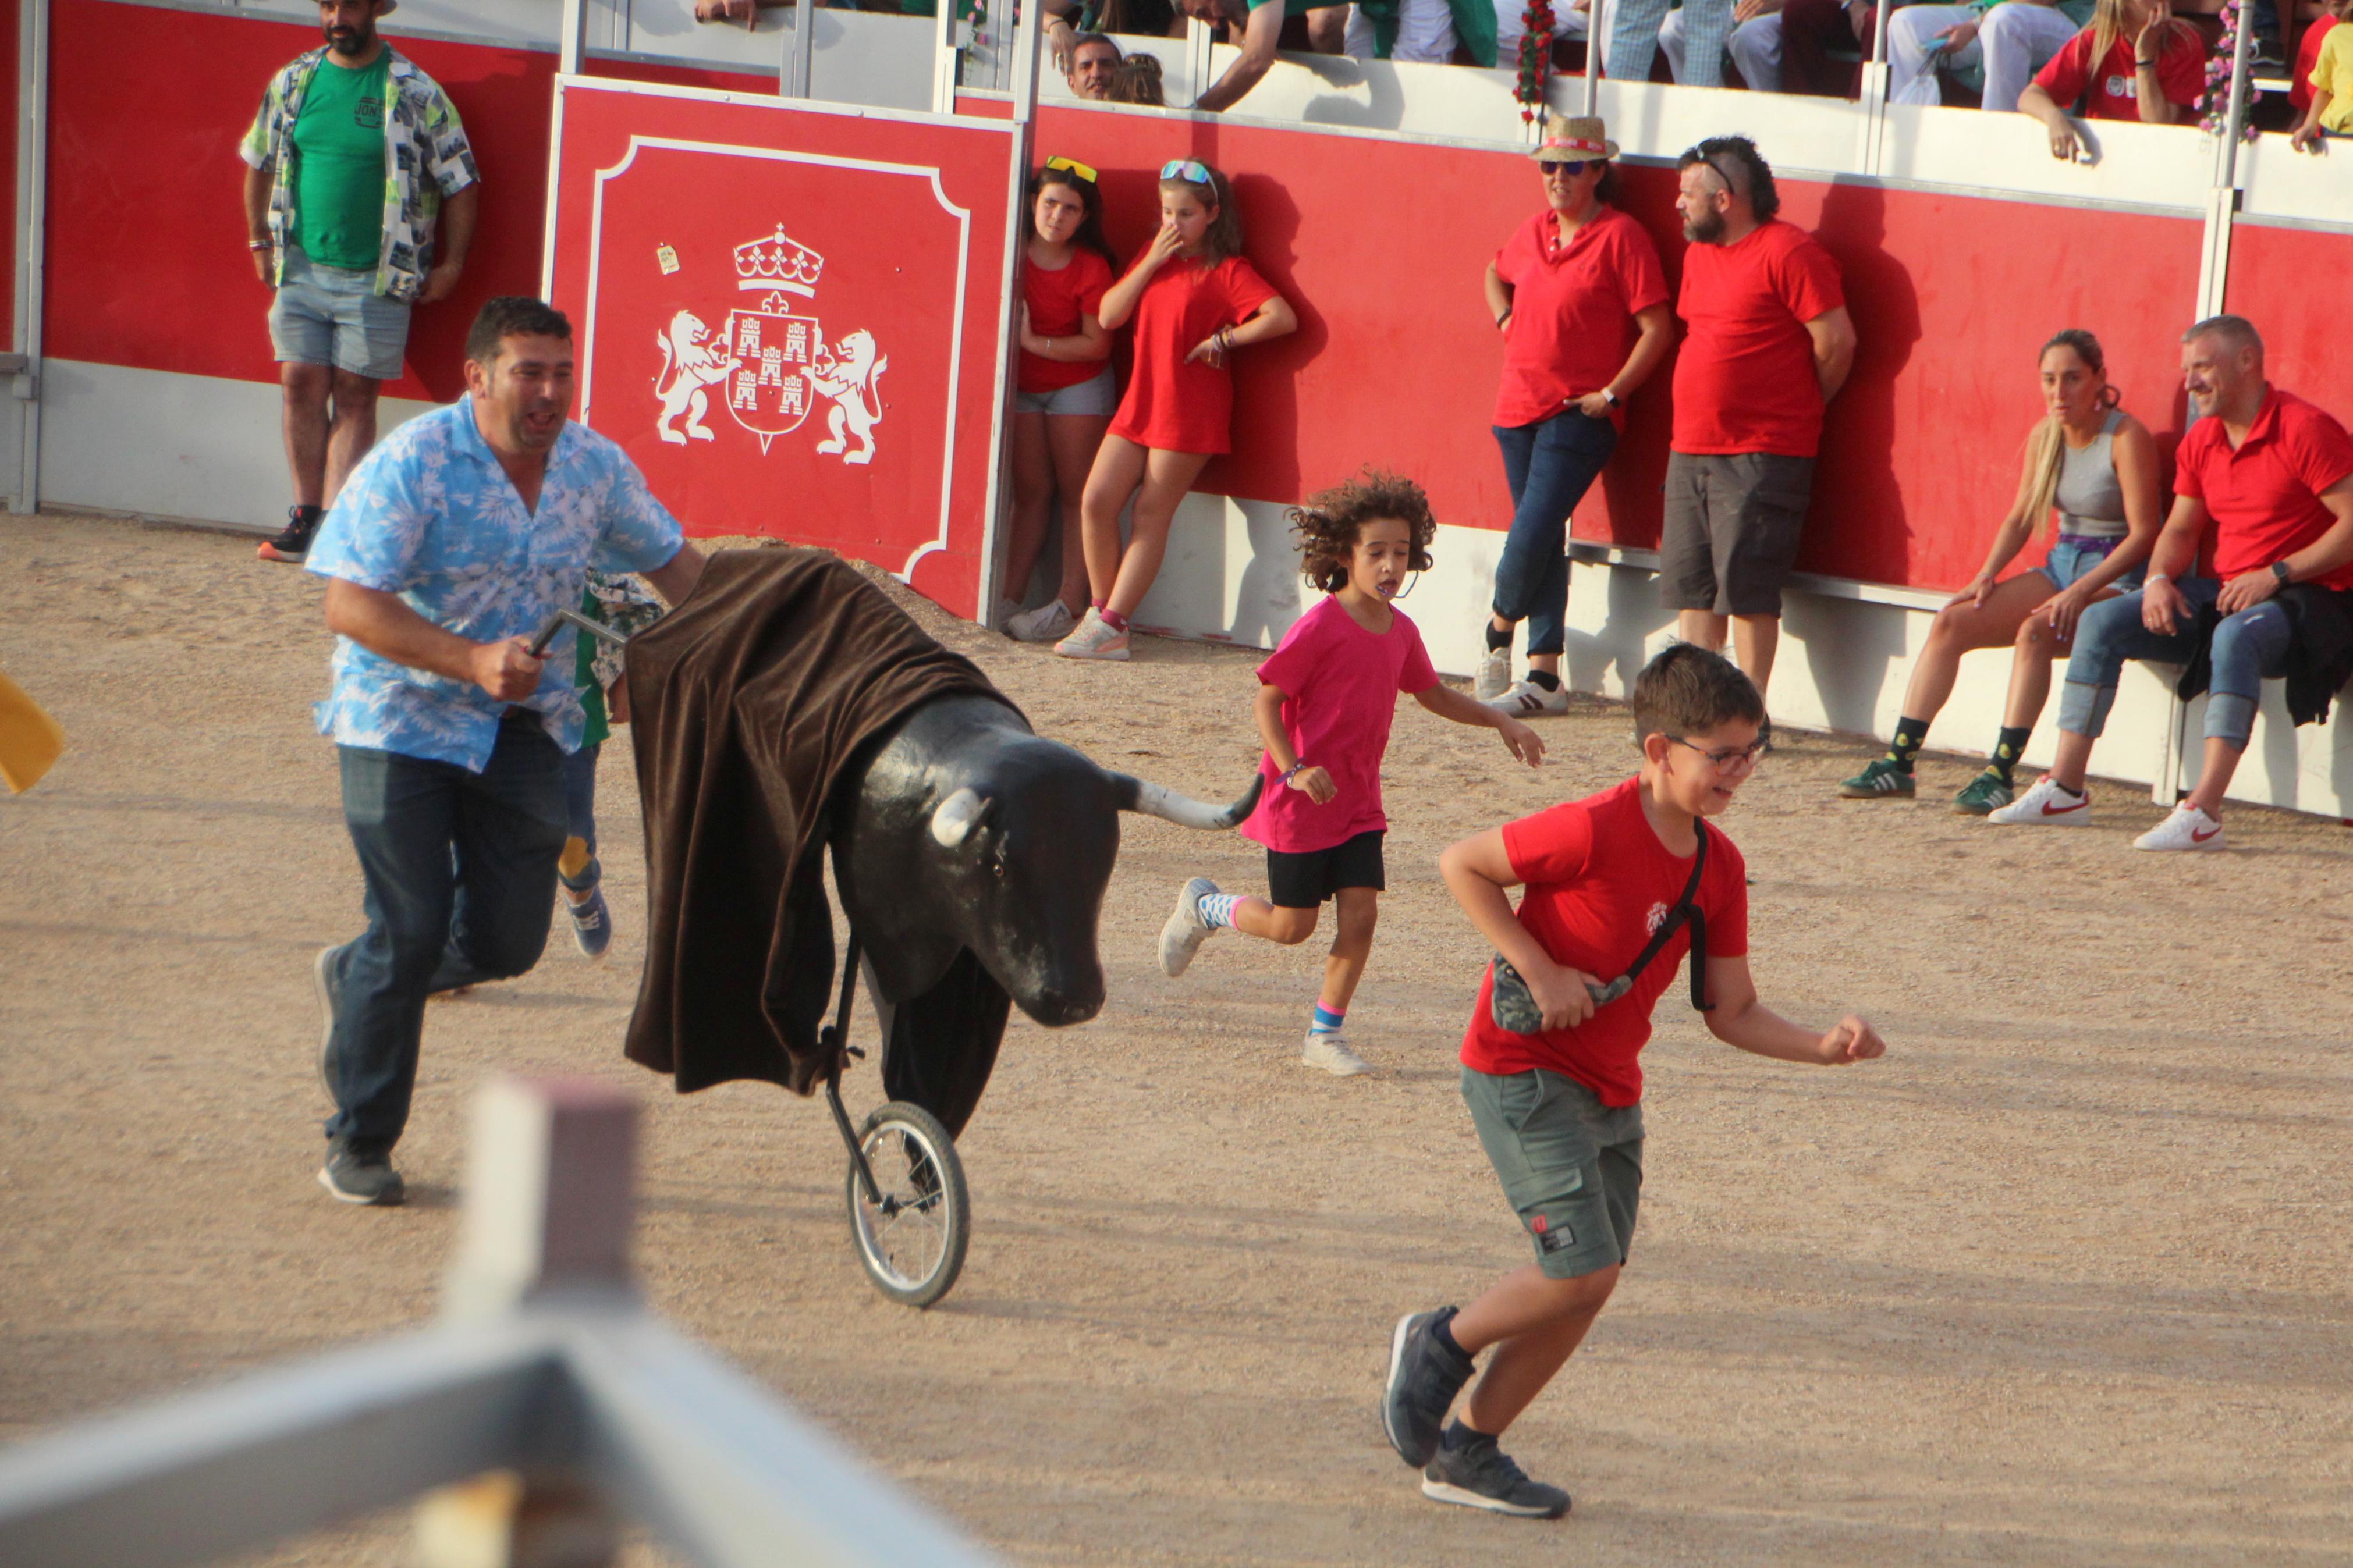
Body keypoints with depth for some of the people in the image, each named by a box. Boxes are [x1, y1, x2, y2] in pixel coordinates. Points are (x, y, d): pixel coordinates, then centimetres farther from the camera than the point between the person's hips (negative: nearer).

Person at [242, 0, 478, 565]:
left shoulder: (415, 94, -6)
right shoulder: (293, 83, 6)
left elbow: (461, 184, -2)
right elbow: (260, 164, 20)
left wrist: (450, 265, -4)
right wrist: (260, 242, 18)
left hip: (375, 280, -3)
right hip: (301, 268, 4)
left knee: (354, 395, -1)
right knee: (301, 385, 0)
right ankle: (306, 515, 8)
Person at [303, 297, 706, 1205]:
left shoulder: (594, 466, -1)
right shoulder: (414, 464, -18)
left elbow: (670, 561, 15)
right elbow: (349, 606, -23)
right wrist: (473, 662, -32)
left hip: (526, 722, 5)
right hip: (402, 717, -5)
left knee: (507, 939, -1)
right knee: (411, 932, -7)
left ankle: (352, 978, 30)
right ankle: (359, 1146, 9)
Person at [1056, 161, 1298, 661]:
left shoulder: (1226, 271, -6)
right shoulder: (1154, 256, 14)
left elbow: (1283, 318, -17)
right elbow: (1109, 316, 4)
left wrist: (1223, 340, -13)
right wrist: (1152, 261, -4)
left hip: (1189, 408, -6)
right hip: (1140, 399, 6)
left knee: (1152, 514, -3)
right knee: (1096, 502, -3)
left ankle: (1111, 626, -3)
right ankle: (1100, 613, 7)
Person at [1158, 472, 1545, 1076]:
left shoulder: (1400, 631, 3)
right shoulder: (1319, 628, -18)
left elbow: (1434, 695, 21)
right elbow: (1265, 702, -16)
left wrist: (1501, 721, 13)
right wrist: (1293, 770, -28)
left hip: (1358, 801, 6)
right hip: (1301, 802, -6)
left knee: (1360, 915, -4)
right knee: (1291, 927, 3)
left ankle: (1326, 1035, 9)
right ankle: (1202, 907, 31)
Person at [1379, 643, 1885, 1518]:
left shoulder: (1718, 867, 2)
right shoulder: (1595, 831, -21)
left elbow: (1730, 1011, 5)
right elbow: (1462, 865, -13)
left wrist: (1823, 1047, -11)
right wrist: (1540, 971, -19)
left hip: (1612, 1094, 8)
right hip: (1523, 1074, -8)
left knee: (1586, 1286, 9)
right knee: (1583, 1272, -16)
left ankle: (1467, 1454, 23)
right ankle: (1440, 1346, 11)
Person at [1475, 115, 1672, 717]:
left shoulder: (1620, 237, -8)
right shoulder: (1534, 232, 12)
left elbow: (1657, 328, -10)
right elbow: (1496, 276, 34)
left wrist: (1611, 394, -12)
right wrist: (1506, 321, 16)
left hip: (1578, 415, -6)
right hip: (1519, 407, 6)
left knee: (1535, 532, -13)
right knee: (1542, 541, 8)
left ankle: (1500, 629, 14)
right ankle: (1544, 677, 11)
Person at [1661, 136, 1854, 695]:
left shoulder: (1788, 251, -11)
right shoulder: (1699, 254, 15)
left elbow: (1837, 341, -12)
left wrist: (1803, 409, 2)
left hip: (1761, 456, -8)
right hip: (1691, 449, 8)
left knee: (1746, 590, -8)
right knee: (1690, 587, 8)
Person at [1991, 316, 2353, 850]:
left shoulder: (2304, 429, -13)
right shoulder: (2200, 442, 12)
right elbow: (2180, 530, 18)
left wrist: (2275, 575, -22)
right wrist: (2159, 580, -4)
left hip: (2307, 597, -8)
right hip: (2224, 592, 8)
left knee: (2236, 636, -40)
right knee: (2102, 621, -5)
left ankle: (2204, 814, -44)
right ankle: (2065, 790, -6)